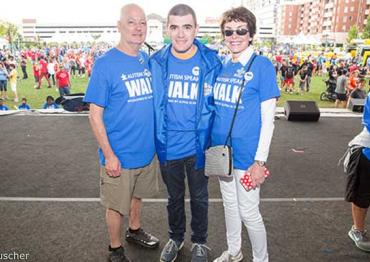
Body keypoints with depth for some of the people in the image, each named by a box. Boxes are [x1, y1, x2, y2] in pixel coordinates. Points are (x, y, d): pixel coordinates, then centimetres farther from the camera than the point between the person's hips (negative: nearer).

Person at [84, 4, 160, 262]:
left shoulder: (148, 61, 2)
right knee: (116, 205, 12)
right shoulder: (105, 64, -15)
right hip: (120, 155, -5)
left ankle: (135, 231, 49)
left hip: (147, 150, 5)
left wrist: (158, 140, 10)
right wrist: (109, 154, -17)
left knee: (137, 194, 24)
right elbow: (95, 114, -14)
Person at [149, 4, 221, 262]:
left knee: (199, 197, 18)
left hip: (198, 146, -1)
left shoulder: (211, 62, -11)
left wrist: (212, 143, -3)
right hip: (167, 146, 2)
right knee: (174, 197, 21)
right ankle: (175, 238, 45)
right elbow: (152, 104, 2)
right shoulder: (157, 62, -7)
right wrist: (156, 139, 2)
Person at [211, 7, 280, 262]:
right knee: (230, 205, 20)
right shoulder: (222, 66, 5)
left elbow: (268, 119, -13)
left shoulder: (262, 65, -11)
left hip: (247, 154, -5)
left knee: (248, 212, 6)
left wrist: (260, 161, -15)